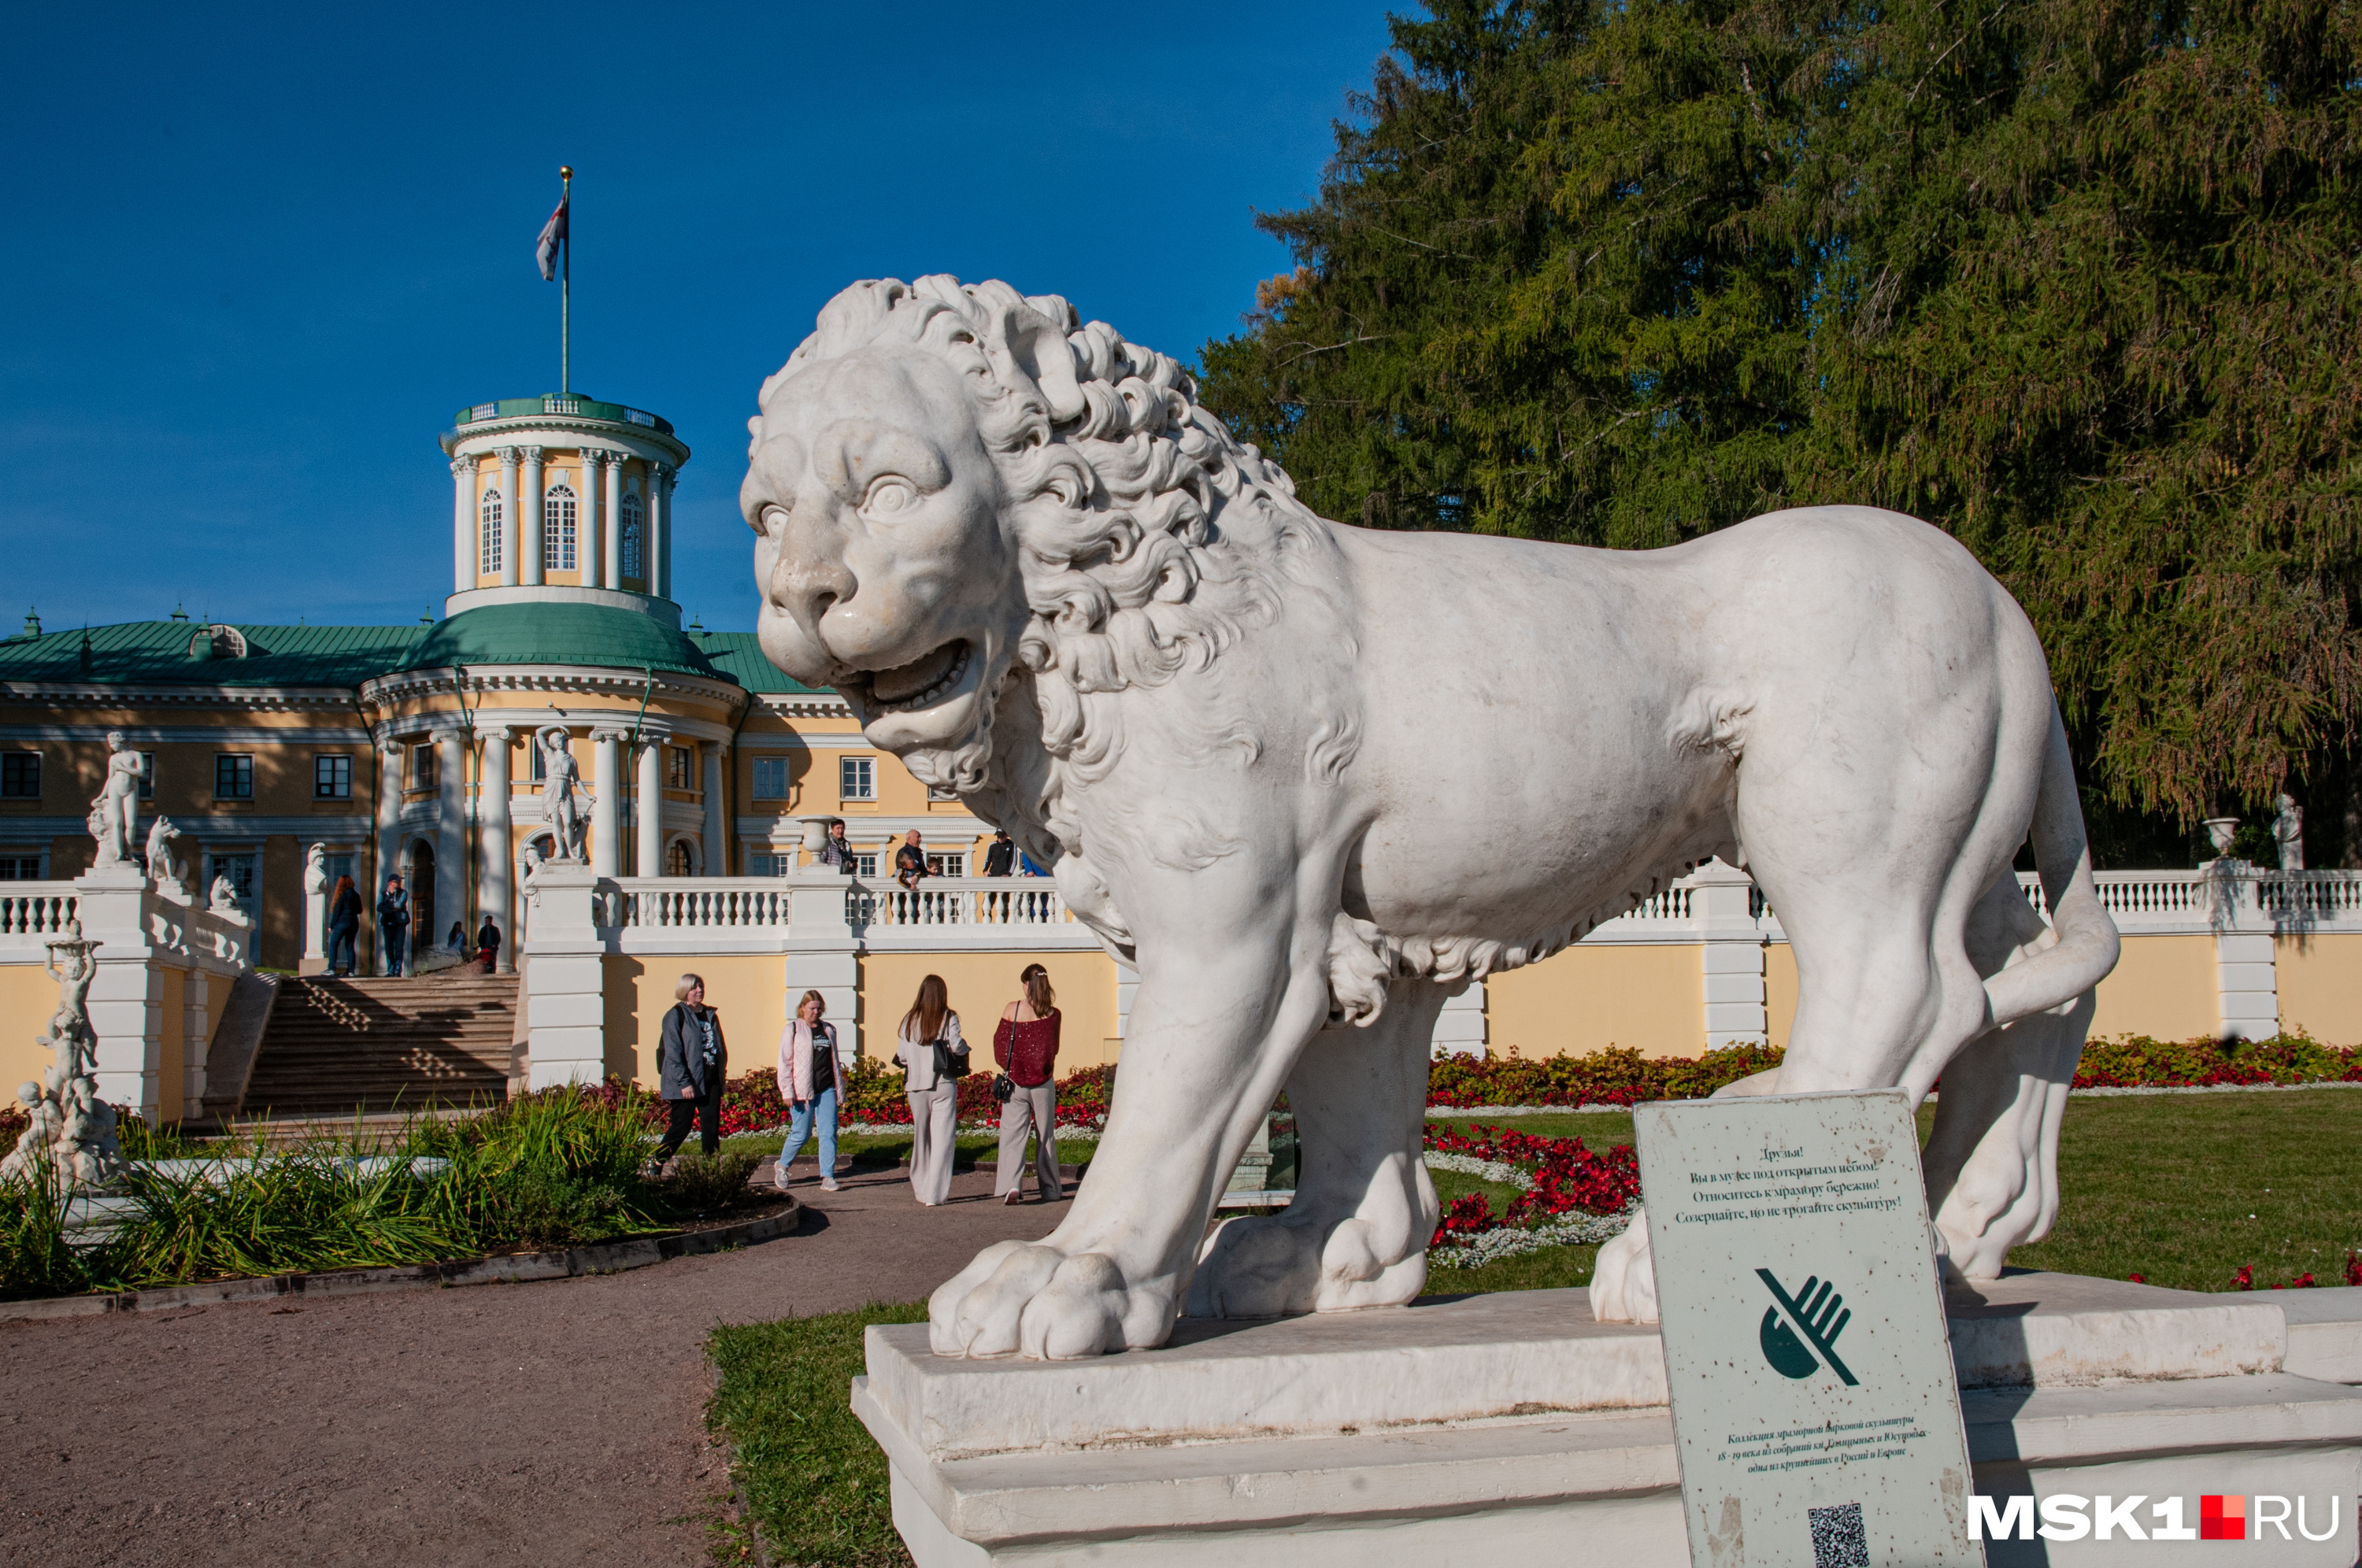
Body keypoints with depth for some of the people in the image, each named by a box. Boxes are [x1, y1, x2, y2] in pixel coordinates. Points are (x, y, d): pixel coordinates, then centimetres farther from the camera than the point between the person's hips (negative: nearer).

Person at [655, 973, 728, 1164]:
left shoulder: (710, 1015, 14)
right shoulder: (675, 1015, -5)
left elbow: (721, 1047, 19)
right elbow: (673, 1053, -11)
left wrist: (721, 1073, 8)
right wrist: (684, 1083, -17)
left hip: (711, 1080, 6)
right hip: (687, 1082, -6)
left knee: (712, 1129, 2)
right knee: (680, 1128, -2)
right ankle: (655, 1166, 11)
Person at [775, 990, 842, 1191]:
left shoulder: (829, 1029, 14)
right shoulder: (793, 1029, 2)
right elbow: (785, 1061, -2)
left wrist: (839, 1090, 17)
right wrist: (787, 1091, -9)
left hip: (826, 1091, 4)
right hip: (802, 1091, -4)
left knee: (829, 1133, -5)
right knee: (801, 1134, 1)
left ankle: (828, 1177, -1)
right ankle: (782, 1166, 25)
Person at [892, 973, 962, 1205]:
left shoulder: (910, 1020, 2)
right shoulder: (949, 1018, -6)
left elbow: (901, 1057, 1)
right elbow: (956, 1047, -18)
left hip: (916, 1085, 3)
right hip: (943, 1084, -3)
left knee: (921, 1138, 16)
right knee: (942, 1138, 0)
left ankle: (920, 1189, 25)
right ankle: (935, 1194, -5)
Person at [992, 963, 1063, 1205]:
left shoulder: (1012, 1010, -6)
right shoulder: (1052, 1014, -5)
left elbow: (1000, 1044, 2)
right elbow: (1053, 1049, 5)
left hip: (1015, 1080, -1)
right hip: (1044, 1082, 1)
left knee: (1012, 1134, -1)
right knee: (1046, 1135, 12)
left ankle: (1011, 1185, -19)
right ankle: (1050, 1189, 19)